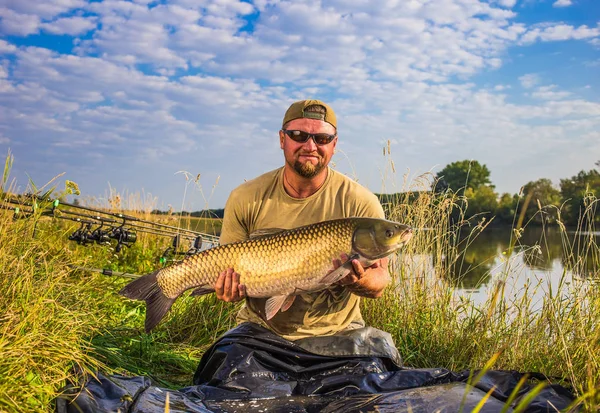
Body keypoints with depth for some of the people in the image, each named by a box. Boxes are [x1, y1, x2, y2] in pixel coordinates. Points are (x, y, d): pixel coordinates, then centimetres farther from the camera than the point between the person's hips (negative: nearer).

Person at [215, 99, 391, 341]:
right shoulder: (245, 200, -4)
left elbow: (380, 278, -6)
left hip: (335, 331, -1)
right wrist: (230, 287, -20)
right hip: (261, 327, 1)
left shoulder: (361, 204, -10)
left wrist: (360, 282, -29)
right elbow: (229, 266, 3)